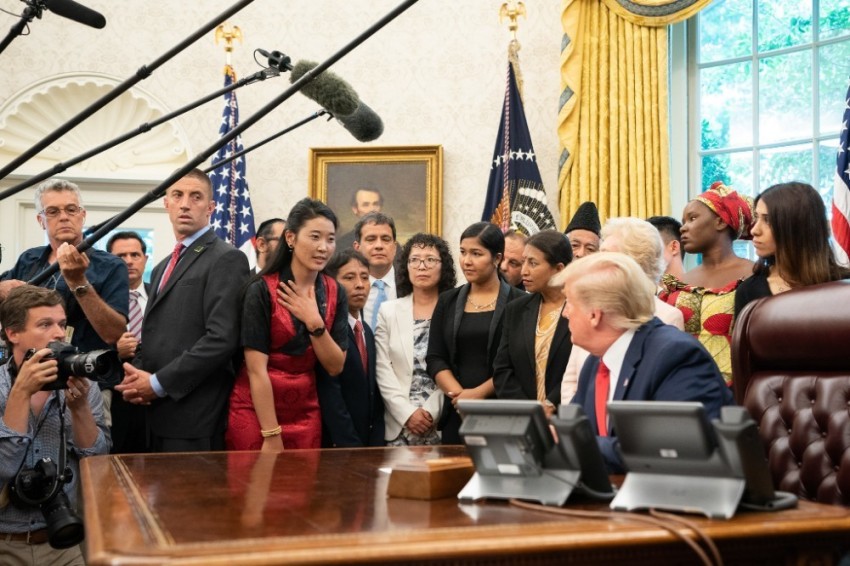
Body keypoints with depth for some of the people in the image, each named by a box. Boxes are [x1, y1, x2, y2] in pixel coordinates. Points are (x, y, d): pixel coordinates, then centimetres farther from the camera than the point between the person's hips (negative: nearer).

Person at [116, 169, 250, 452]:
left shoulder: (226, 259, -7)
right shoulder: (162, 268, 20)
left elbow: (222, 339, -18)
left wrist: (158, 383, -14)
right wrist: (135, 378, 1)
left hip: (194, 418, -8)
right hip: (157, 416, 8)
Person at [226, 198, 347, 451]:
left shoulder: (335, 293, 2)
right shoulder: (262, 290, -12)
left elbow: (336, 367, -1)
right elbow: (256, 370, -14)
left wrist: (315, 322, -15)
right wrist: (272, 436, -16)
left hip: (306, 414, 4)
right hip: (256, 411, -4)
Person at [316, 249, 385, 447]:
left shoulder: (367, 332, 14)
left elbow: (373, 392, 12)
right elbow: (329, 394, -18)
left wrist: (376, 444, 2)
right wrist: (350, 446, -20)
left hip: (369, 441, 7)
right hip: (335, 445, -7)